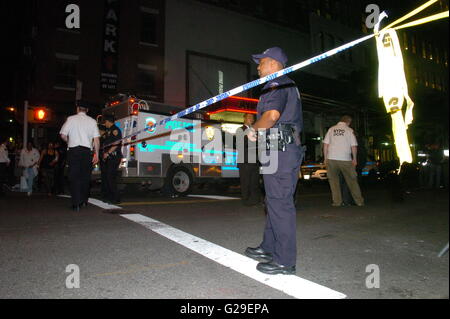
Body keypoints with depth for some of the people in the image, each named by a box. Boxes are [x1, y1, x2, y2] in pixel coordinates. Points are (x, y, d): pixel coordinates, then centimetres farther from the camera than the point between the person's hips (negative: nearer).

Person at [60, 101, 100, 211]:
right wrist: (96, 154, 4)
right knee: (85, 176, 12)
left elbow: (63, 135, 0)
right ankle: (84, 200, 18)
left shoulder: (71, 119, 3)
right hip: (87, 150, 1)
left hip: (73, 150, -1)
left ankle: (76, 204, -4)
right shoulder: (92, 121, 5)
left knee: (74, 176, 1)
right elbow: (96, 139, 1)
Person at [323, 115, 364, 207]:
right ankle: (359, 201, 15)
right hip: (345, 159, -1)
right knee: (352, 180, 8)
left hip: (331, 158, 1)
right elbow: (354, 146, 1)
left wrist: (325, 158, 11)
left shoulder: (331, 129, 9)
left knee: (333, 180, 10)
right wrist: (355, 159, 11)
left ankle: (337, 201, 7)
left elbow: (325, 144, 5)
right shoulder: (349, 130, 3)